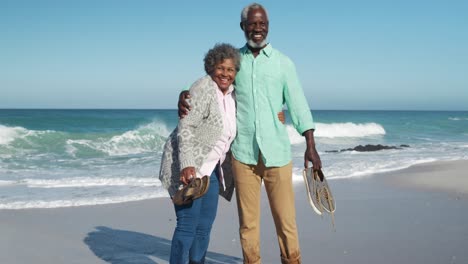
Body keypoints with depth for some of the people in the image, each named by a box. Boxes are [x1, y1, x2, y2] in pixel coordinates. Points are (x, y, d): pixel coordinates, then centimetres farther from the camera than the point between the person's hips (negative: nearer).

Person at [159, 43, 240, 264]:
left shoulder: (231, 93, 10)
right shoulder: (203, 88, -15)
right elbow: (185, 128, -22)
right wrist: (187, 165, -31)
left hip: (210, 168, 8)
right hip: (188, 166, -8)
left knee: (205, 225, 12)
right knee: (187, 225, -8)